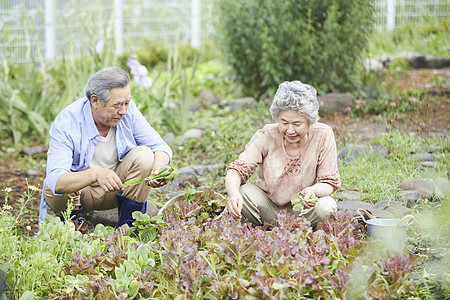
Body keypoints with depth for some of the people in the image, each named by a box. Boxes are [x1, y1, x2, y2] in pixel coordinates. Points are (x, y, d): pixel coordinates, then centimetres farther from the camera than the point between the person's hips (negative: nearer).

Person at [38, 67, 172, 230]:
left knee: (144, 155, -22)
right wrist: (95, 174, -56)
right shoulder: (66, 123, -28)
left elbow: (160, 147, -9)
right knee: (53, 190, -35)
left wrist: (158, 168, -33)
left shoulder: (128, 110, -16)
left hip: (116, 188, 3)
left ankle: (127, 226, -11)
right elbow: (55, 180, -39)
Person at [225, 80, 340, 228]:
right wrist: (234, 193, -45)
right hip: (268, 206, 0)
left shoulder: (323, 135, -16)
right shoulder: (266, 136, -16)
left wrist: (313, 191, -37)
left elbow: (329, 182, -12)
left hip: (303, 207, 0)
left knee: (325, 207, -32)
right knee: (242, 191, -29)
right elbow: (238, 169, -21)